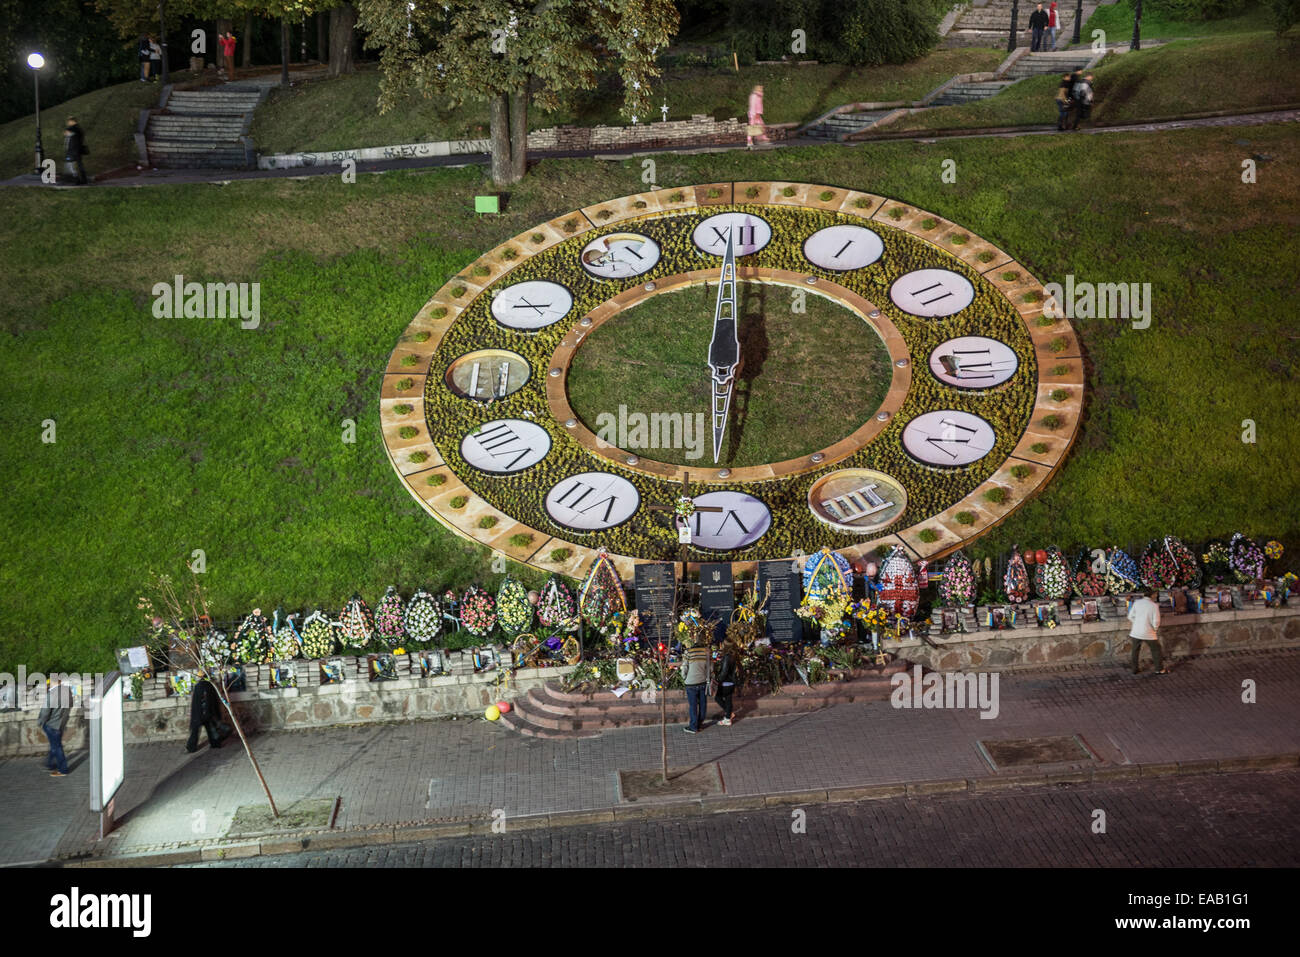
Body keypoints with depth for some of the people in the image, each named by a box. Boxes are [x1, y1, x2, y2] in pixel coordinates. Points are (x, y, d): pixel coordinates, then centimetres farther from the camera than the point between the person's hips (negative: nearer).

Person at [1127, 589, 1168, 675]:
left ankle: (1135, 669, 25)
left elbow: (1130, 616, 1)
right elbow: (1156, 621, -14)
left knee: (1135, 650, 18)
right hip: (1148, 633, -3)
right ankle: (1159, 669, 22)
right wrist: (1155, 629, 6)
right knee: (1156, 649, 16)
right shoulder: (1154, 606, -13)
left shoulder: (1137, 602, -3)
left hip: (1136, 632, 3)